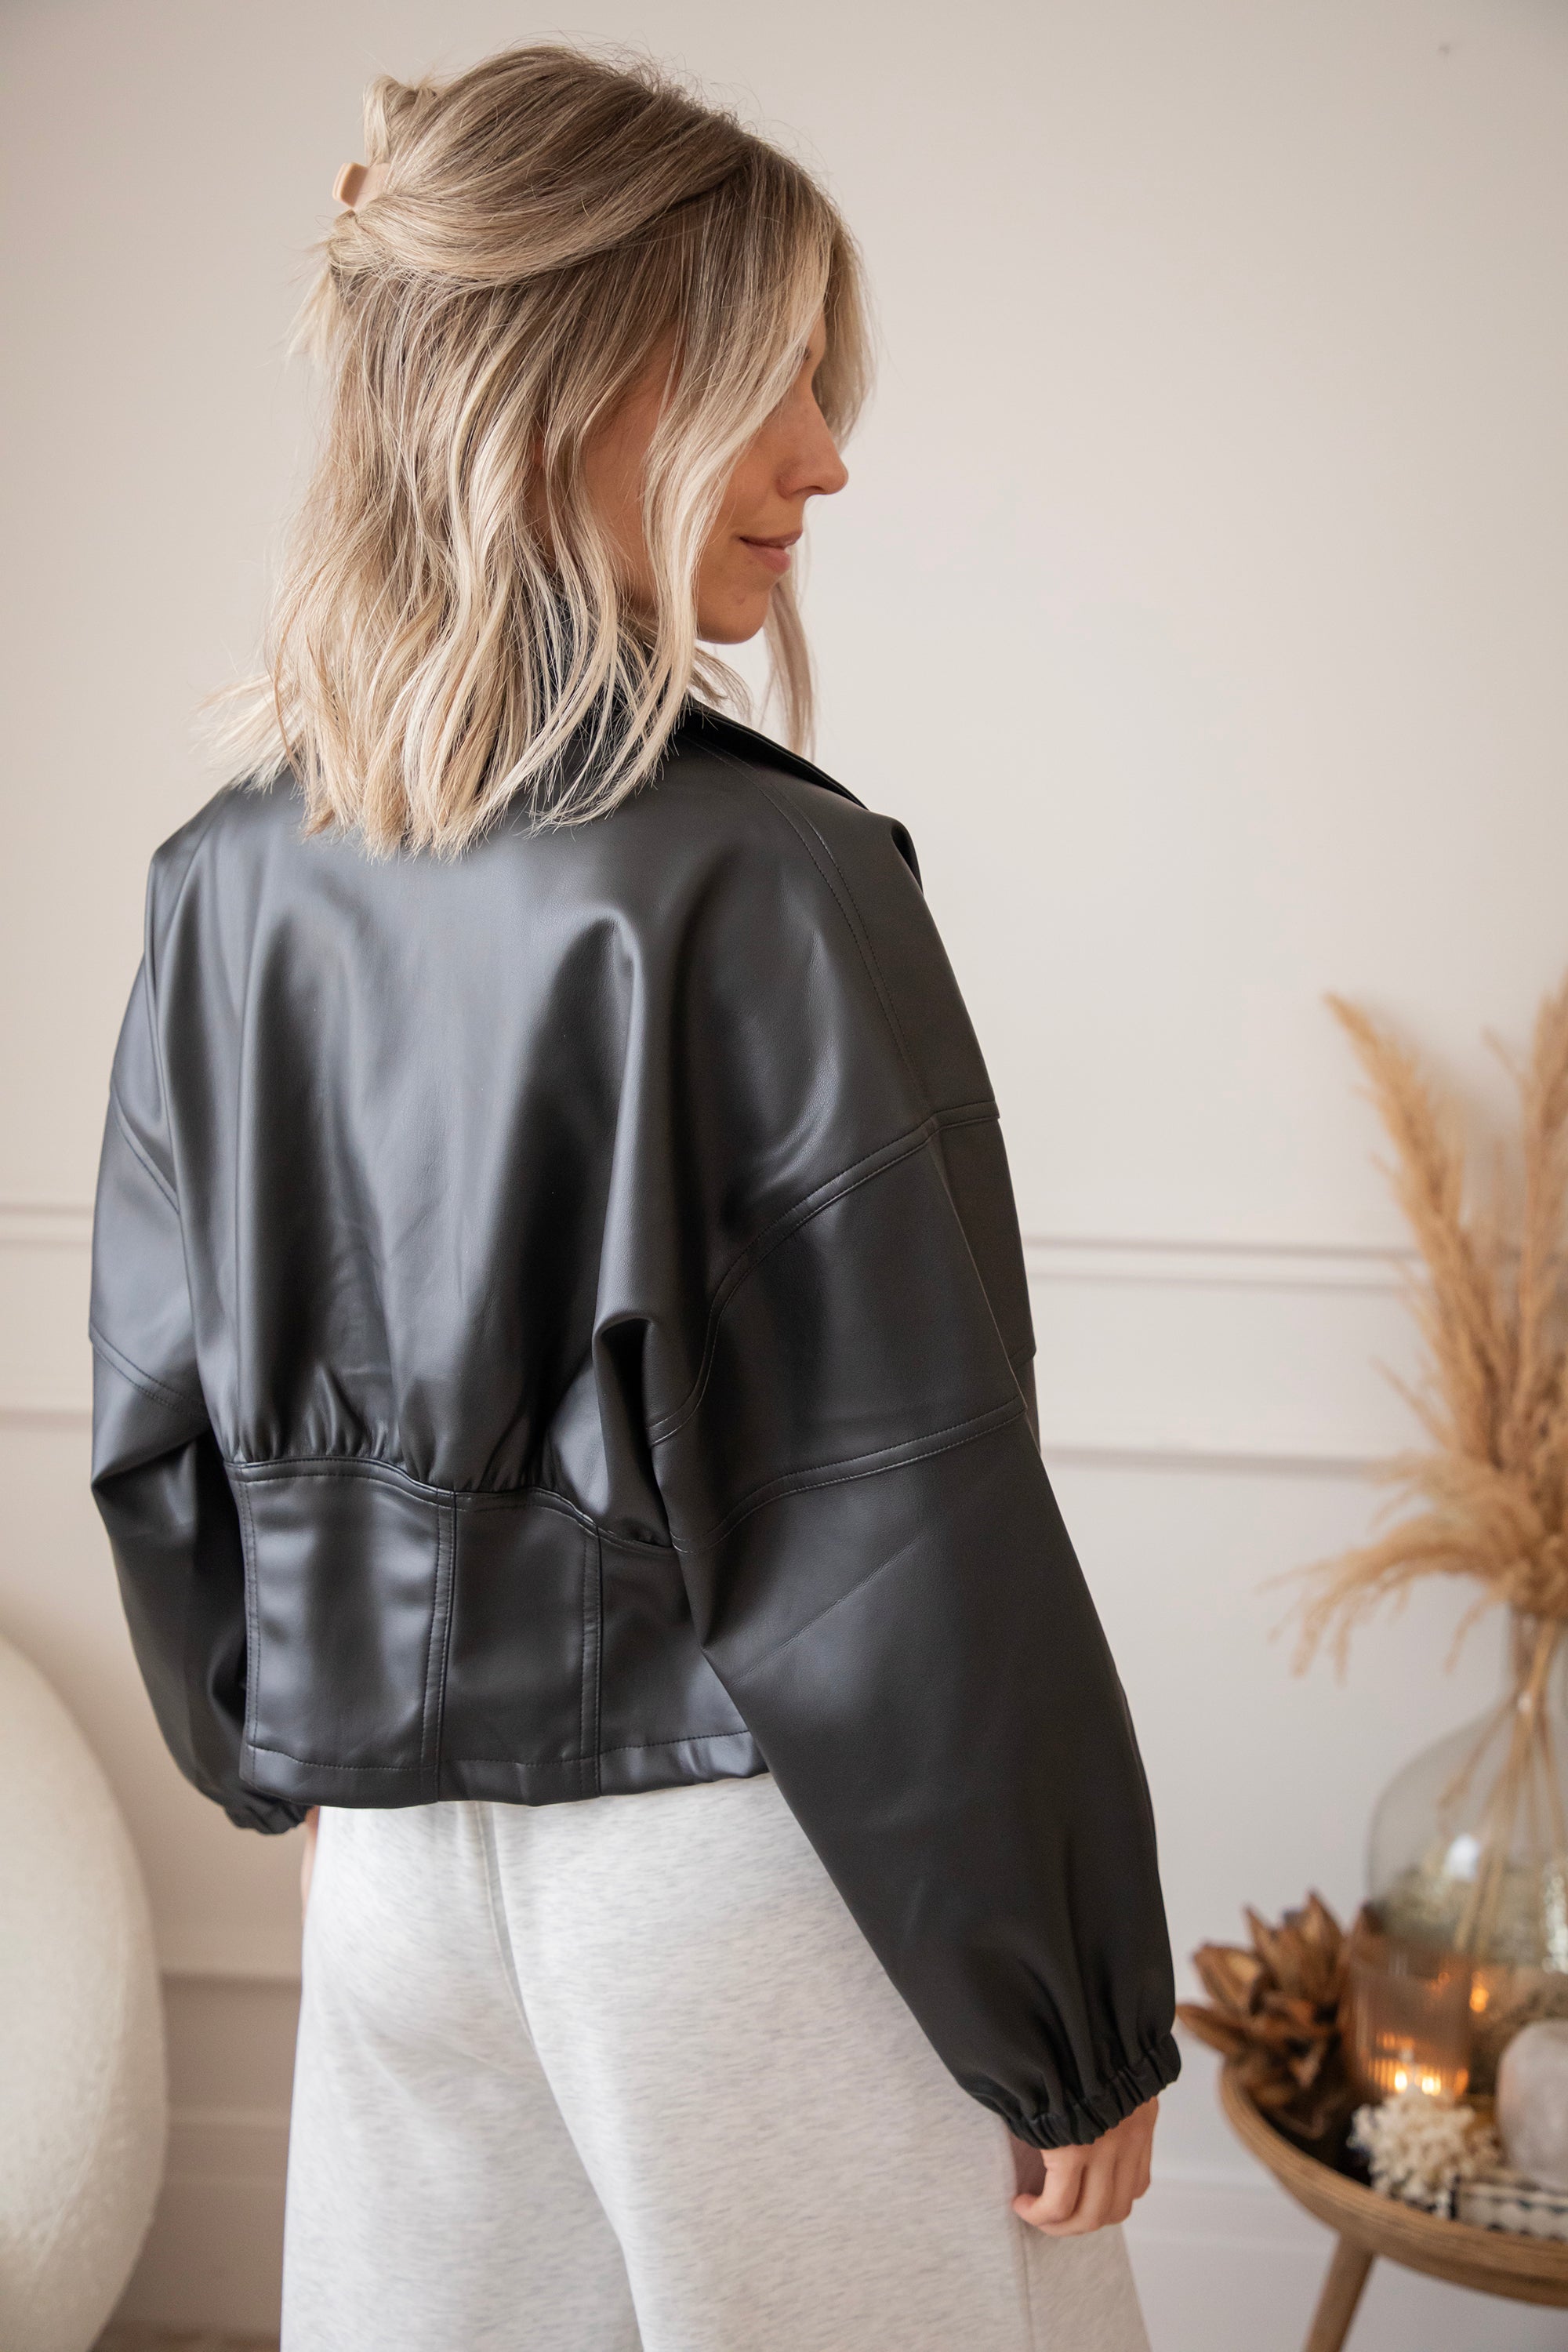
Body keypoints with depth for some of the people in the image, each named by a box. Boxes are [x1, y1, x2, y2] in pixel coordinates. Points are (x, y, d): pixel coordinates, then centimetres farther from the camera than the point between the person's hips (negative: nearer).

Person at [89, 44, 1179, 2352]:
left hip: (397, 1872, 6)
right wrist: (1074, 2025, -7)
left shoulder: (230, 877, -1)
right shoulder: (769, 889, -19)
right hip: (742, 1868, -5)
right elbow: (919, 1530, -18)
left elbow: (163, 1427, 7)